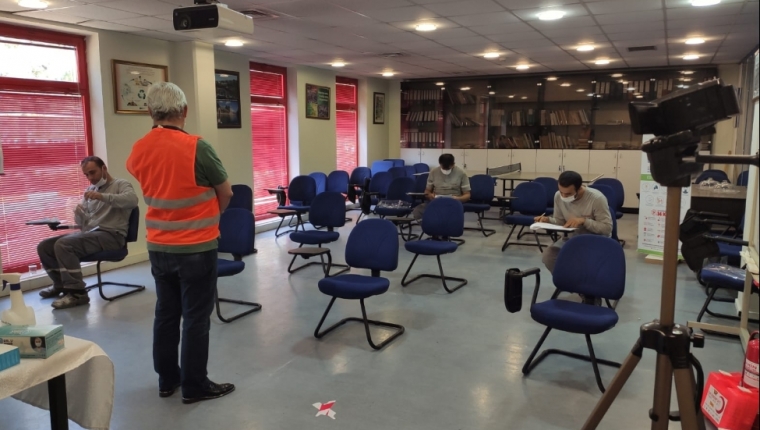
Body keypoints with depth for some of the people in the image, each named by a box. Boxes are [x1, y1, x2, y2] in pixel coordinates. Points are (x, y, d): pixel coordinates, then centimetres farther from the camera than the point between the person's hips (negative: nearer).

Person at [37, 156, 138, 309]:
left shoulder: (121, 184, 0)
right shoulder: (89, 190, 21)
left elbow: (132, 200, -25)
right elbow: (82, 223, 17)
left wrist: (102, 196, -32)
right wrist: (78, 213, -7)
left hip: (111, 235, -8)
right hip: (89, 233, 8)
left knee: (63, 245, -27)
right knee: (44, 247, 1)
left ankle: (77, 293, -19)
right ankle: (61, 284, 24)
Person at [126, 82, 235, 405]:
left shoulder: (139, 150, -2)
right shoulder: (196, 147, -18)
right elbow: (225, 193, -6)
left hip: (158, 247, 6)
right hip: (197, 248, -6)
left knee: (166, 313, 16)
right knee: (196, 317, 4)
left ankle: (167, 380, 28)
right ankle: (194, 386, 14)